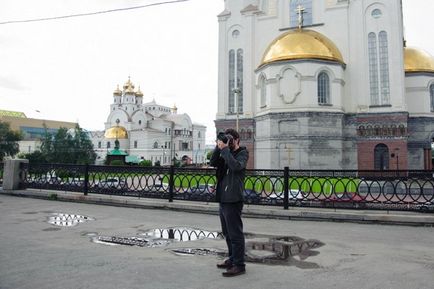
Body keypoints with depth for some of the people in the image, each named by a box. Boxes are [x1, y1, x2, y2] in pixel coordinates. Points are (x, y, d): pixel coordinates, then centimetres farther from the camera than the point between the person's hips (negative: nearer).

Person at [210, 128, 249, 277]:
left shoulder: (242, 153, -5)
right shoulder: (226, 153, 16)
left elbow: (236, 166, -24)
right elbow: (213, 163, 2)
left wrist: (225, 149, -20)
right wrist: (219, 147, -7)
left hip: (233, 199, -8)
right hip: (223, 198, 8)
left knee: (235, 233, -4)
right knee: (227, 233, 17)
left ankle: (239, 265, 3)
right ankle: (232, 259, 30)